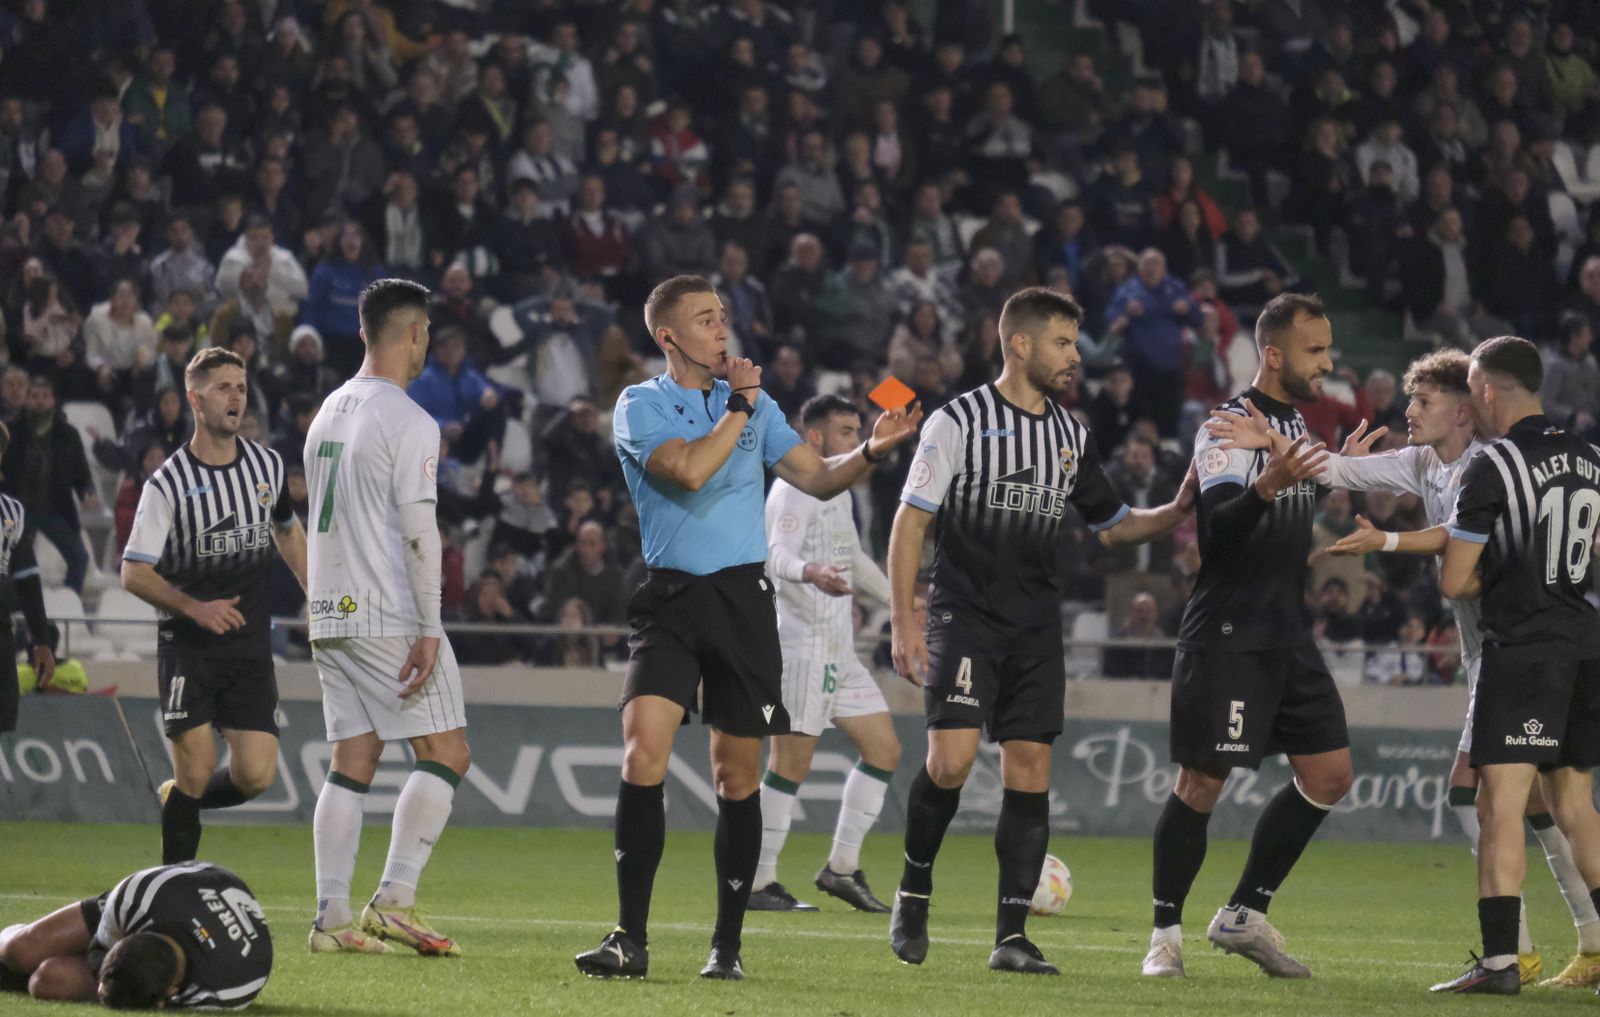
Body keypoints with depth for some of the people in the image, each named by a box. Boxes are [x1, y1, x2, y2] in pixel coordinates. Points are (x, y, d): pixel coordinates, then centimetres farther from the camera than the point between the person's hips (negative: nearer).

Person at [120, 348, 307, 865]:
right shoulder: (168, 483, -8)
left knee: (255, 775, -6)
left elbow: (287, 531, 26)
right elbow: (134, 572, -8)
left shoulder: (268, 465, 6)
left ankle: (178, 798, 25)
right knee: (197, 772, -11)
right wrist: (195, 608, -21)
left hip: (251, 645, 4)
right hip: (188, 647, -4)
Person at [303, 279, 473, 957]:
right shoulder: (409, 424, -11)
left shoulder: (329, 412, 14)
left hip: (330, 617, 8)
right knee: (445, 753, -2)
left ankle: (332, 918, 1)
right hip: (390, 618, -8)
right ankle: (393, 901, -11)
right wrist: (428, 631, -16)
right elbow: (418, 532, -16)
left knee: (352, 762, 8)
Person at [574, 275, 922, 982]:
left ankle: (727, 944, 13)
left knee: (737, 775, 4)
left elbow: (816, 477, 13)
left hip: (743, 598, 3)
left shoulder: (753, 403, 13)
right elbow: (690, 472, -16)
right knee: (643, 746, -19)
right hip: (670, 598, -3)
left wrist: (871, 452, -4)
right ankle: (631, 940, -15)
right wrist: (738, 409, -8)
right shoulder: (640, 406, 0)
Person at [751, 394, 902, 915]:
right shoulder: (794, 488, -10)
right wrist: (810, 572, -45)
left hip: (839, 652, 10)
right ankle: (758, 884, -5)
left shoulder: (837, 491, 20)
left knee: (883, 748, 7)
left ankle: (842, 868, 11)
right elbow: (778, 553, -24)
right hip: (802, 643, -10)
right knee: (791, 763, -9)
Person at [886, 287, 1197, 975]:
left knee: (1030, 774, -1)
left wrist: (1177, 511, 5)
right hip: (964, 616, -5)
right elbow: (910, 522, -5)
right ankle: (914, 892, 6)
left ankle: (1011, 937, 2)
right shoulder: (959, 421, -4)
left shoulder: (1070, 436, 13)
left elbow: (1113, 524, 23)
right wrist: (903, 623, -12)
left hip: (1036, 630, 5)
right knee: (952, 759, -18)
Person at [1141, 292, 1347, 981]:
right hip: (1227, 634, -9)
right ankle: (1165, 934, 2)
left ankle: (1244, 916, 13)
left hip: (1286, 636, 9)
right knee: (1201, 783, -7)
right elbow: (1217, 532, -23)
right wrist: (1266, 484, -39)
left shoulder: (1296, 424, 17)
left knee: (1329, 776, 5)